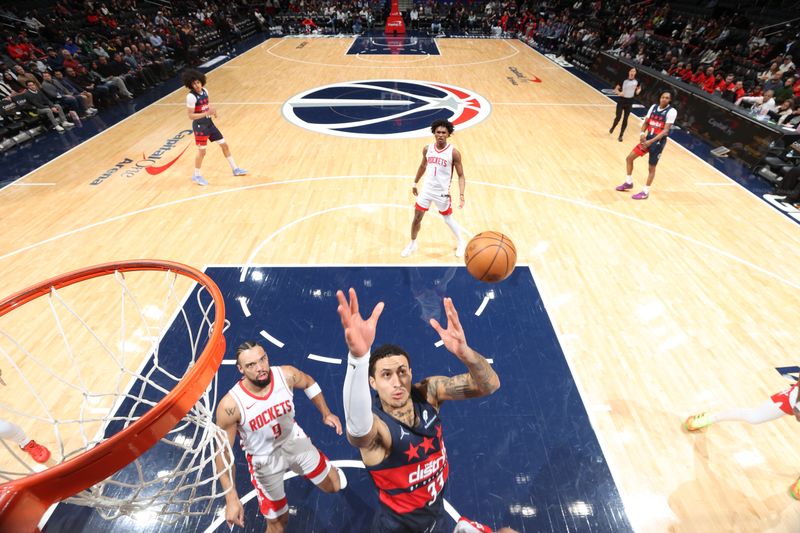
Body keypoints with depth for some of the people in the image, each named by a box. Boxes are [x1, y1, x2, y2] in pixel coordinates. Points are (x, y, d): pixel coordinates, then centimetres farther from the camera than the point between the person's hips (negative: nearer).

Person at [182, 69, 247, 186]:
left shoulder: (205, 91, 3)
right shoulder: (191, 96, -19)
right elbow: (190, 115, -20)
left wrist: (212, 110, -1)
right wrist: (207, 113, -28)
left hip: (209, 123, 7)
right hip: (199, 125, -7)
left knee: (224, 144, 11)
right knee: (202, 151, -2)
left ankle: (235, 169, 23)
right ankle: (196, 176, 15)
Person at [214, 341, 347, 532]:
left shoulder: (287, 375, -26)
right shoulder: (230, 405, -32)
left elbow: (309, 383, -2)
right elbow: (223, 452, -19)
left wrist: (326, 413, -3)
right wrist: (231, 499, -21)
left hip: (294, 441, 3)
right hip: (263, 459, -2)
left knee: (335, 486, 18)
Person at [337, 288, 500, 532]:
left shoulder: (428, 392, -22)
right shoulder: (375, 425, -34)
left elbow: (489, 384, -29)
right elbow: (358, 430, -59)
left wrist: (464, 352, -53)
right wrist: (358, 356, -80)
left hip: (437, 507, 4)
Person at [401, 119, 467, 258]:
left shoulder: (453, 153, -14)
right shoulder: (427, 149, -2)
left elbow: (461, 175, -11)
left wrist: (461, 195, -23)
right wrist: (415, 183, 22)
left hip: (442, 193, -3)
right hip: (426, 189, 4)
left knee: (448, 219, 11)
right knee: (417, 217, 7)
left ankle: (461, 243, 35)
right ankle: (412, 244, 29)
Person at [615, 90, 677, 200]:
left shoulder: (671, 111, -13)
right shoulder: (654, 107, 5)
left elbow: (665, 130, -19)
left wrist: (651, 141, -28)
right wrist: (642, 133, -11)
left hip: (658, 142, -6)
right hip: (647, 138, 6)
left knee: (651, 167, 1)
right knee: (629, 158, 7)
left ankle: (645, 192, 11)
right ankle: (629, 183, 23)